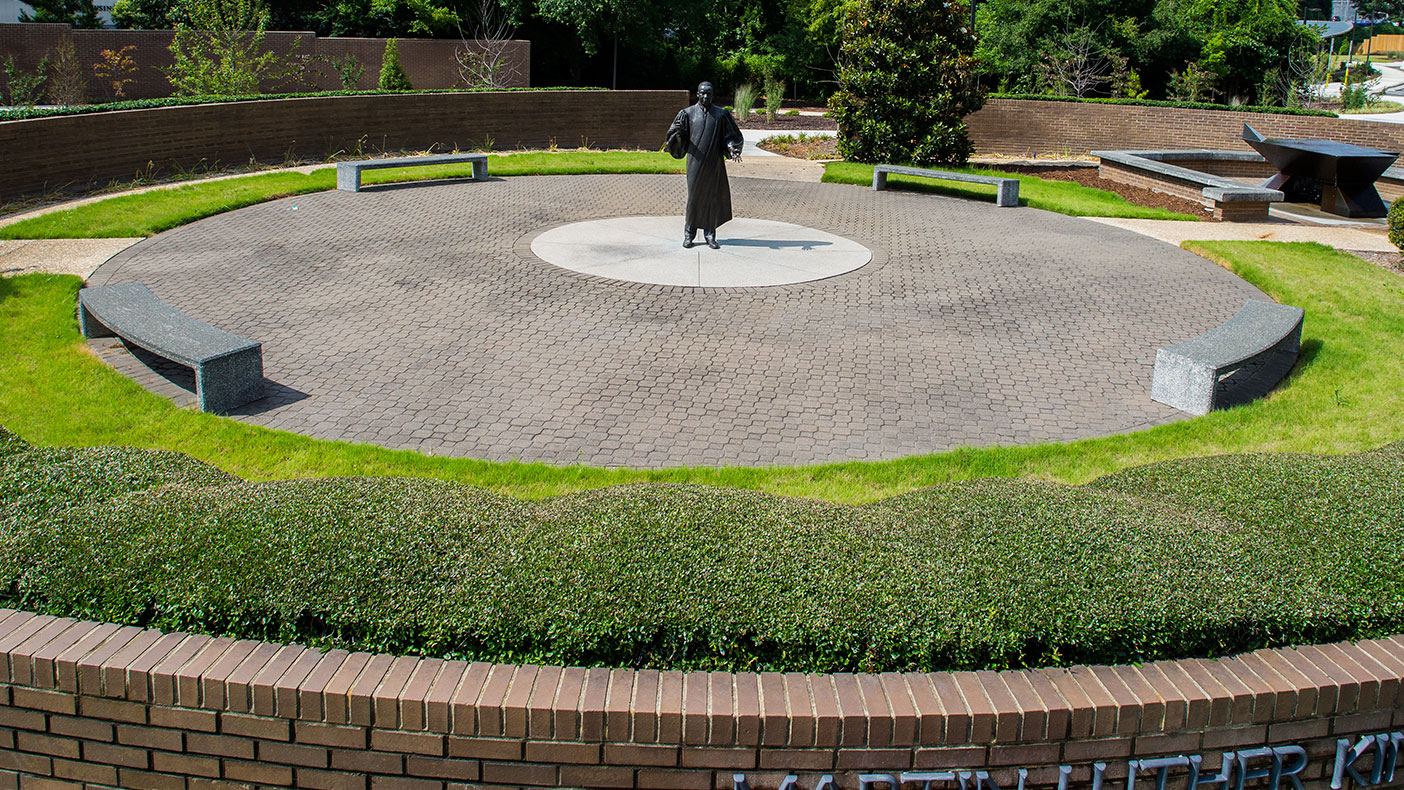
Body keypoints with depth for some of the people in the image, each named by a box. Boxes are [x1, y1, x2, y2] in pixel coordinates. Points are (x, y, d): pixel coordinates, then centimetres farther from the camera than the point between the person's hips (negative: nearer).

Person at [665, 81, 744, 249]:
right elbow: (676, 137, 4)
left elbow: (730, 135, 8)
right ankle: (689, 233, 13)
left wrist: (732, 149, -11)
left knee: (712, 197, 2)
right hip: (695, 161, -1)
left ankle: (710, 235, 11)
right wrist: (679, 132, -19)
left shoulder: (721, 114, 5)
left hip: (714, 163, 1)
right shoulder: (688, 113, 3)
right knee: (693, 196, 1)